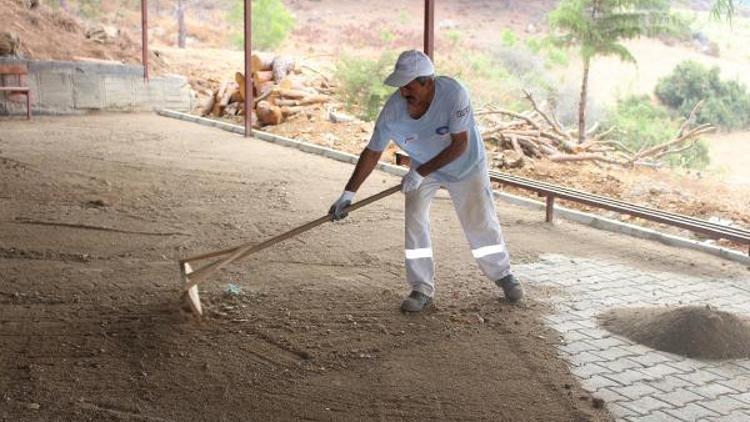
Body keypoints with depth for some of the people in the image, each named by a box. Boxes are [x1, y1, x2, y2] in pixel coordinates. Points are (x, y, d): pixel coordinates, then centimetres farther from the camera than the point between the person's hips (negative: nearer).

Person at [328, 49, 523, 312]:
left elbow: (459, 146, -30)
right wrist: (348, 193, -19)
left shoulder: (454, 94, -36)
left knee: (481, 222, 2)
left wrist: (421, 173, -32)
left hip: (465, 166, -2)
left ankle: (503, 274, 28)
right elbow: (372, 153, -17)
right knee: (414, 221, -11)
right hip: (422, 168, 2)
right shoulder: (393, 109, -27)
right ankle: (422, 289, 3)